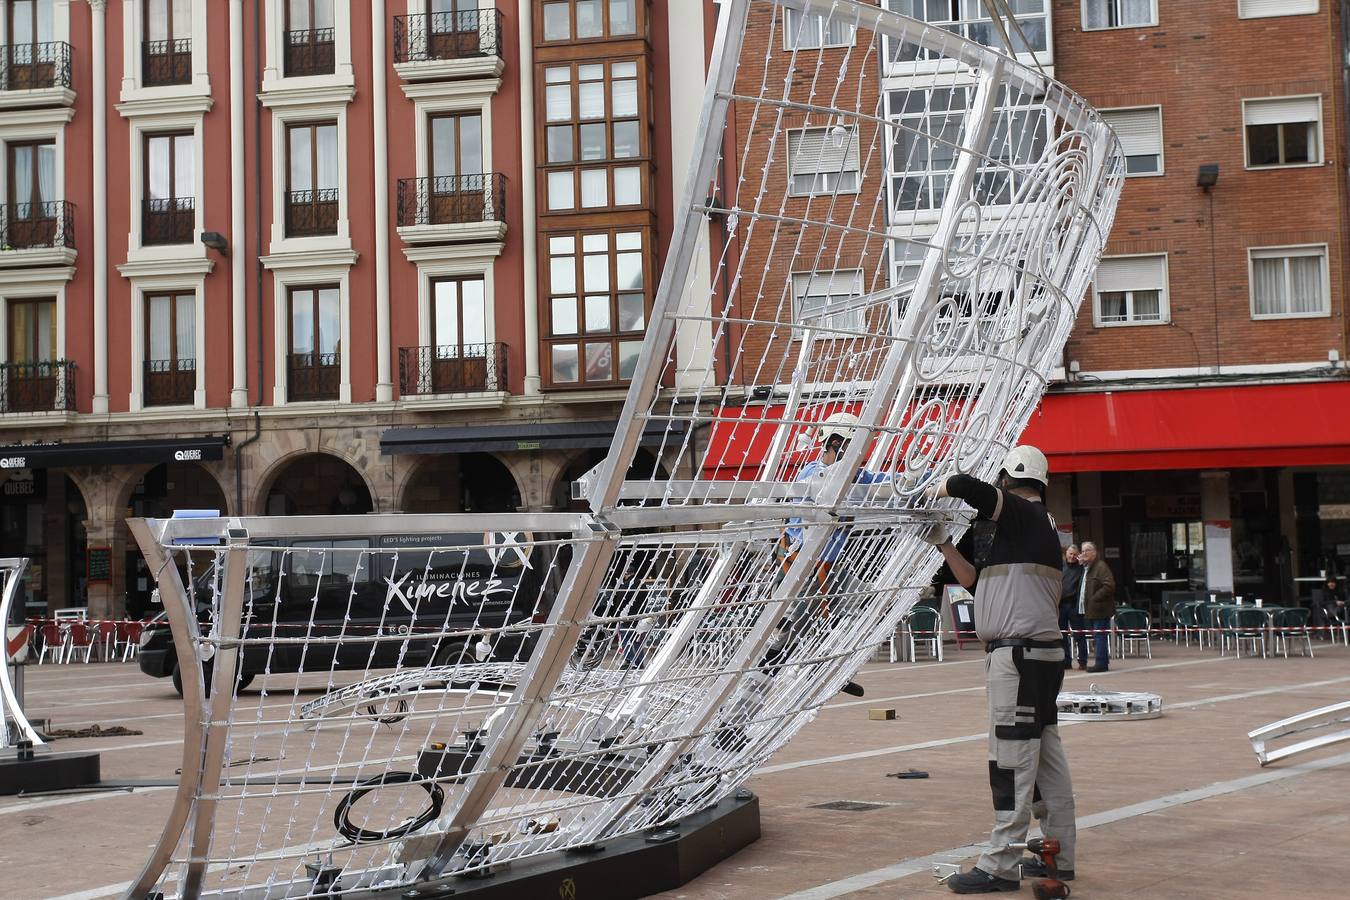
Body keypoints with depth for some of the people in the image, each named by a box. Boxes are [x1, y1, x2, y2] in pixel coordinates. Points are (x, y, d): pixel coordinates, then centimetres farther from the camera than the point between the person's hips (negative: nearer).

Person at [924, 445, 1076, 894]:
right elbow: (978, 580, 25)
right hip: (1040, 655, 10)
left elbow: (967, 486, -24)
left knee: (1012, 759, -8)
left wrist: (943, 487, -2)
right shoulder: (1042, 524, 21)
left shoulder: (1019, 512, -9)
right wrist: (944, 545, 22)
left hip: (1019, 654, -10)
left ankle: (1001, 865, -5)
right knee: (1045, 756, 14)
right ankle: (1058, 856, 21)